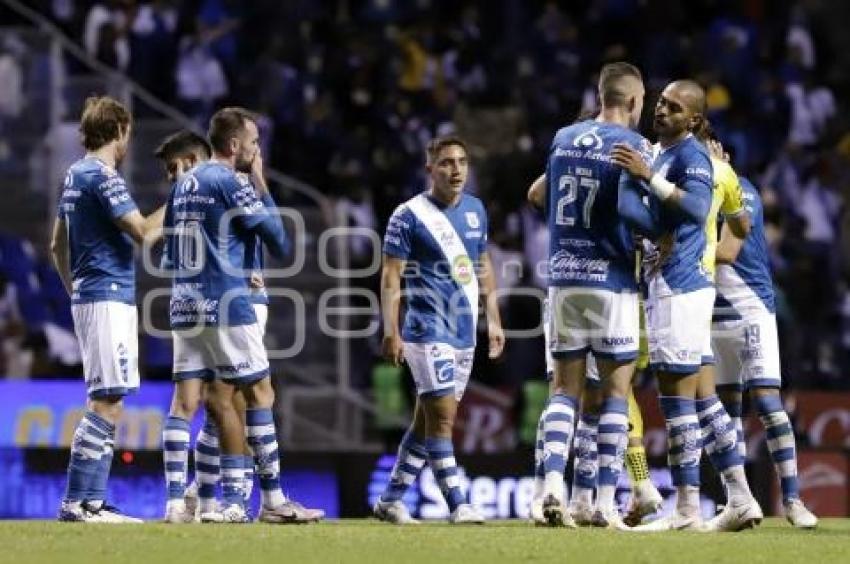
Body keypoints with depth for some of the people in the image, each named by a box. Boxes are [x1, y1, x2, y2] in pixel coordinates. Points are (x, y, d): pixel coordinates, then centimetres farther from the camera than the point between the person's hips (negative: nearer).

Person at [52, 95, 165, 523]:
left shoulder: (75, 175, 17)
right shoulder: (103, 176, -12)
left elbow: (58, 245, 23)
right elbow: (144, 231, -19)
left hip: (87, 296, 10)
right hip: (109, 298, -10)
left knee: (106, 402, 11)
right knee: (107, 402, -11)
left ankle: (91, 502, 9)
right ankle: (78, 501, -14)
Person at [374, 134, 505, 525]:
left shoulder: (475, 210, 11)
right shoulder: (409, 215, -9)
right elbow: (390, 277, -10)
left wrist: (494, 320, 17)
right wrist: (391, 332, -17)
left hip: (465, 332, 7)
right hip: (428, 330, -7)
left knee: (427, 419, 10)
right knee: (442, 414, -13)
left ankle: (390, 500, 18)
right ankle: (457, 505, -12)